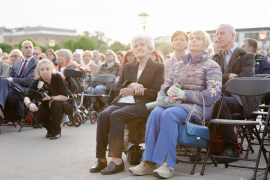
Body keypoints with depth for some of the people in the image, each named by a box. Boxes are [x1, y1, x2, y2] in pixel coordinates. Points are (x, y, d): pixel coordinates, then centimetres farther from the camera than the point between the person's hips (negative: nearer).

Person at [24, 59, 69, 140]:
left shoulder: (57, 78, -24)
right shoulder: (37, 82, -16)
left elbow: (65, 97, -23)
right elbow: (26, 97, -24)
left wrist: (50, 98, -34)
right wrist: (29, 104, -47)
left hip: (60, 105, -2)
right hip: (46, 106, 3)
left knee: (55, 104, -35)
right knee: (39, 114, -28)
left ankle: (56, 131, -15)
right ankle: (50, 130, 6)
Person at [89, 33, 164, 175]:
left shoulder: (158, 68, 10)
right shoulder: (128, 67, 26)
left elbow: (156, 92, -2)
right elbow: (118, 88, 19)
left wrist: (134, 91, -7)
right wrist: (130, 85, -2)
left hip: (141, 105, -5)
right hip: (121, 102, 5)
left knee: (116, 115, -33)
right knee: (103, 115, -27)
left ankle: (117, 160, -33)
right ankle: (101, 159, -26)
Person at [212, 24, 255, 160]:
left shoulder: (247, 57, 10)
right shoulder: (216, 58, 23)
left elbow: (244, 80, -7)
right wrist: (228, 76, -9)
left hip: (239, 99, -3)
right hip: (219, 96, 4)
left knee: (219, 102, -38)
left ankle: (230, 148, -30)